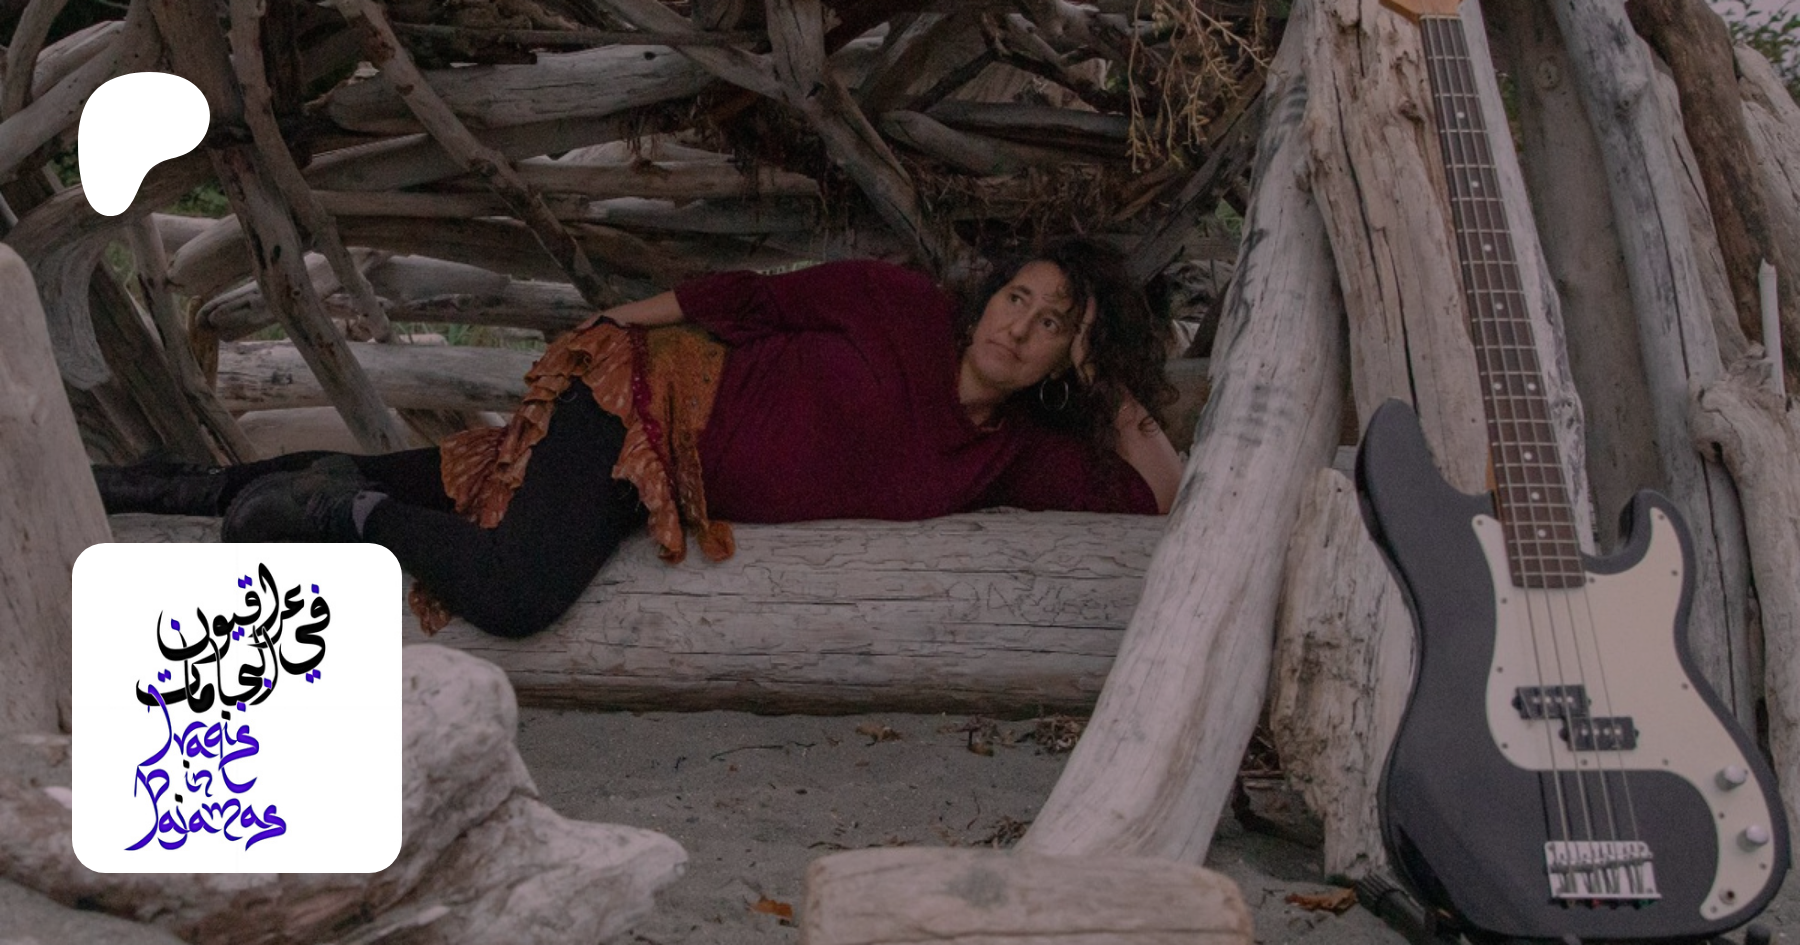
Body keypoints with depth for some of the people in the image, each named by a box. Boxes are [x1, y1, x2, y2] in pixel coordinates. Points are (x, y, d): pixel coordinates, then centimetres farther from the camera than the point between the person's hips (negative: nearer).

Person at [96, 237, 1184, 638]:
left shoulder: (1013, 453, 1)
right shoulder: (905, 307, -10)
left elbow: (1159, 499, -1)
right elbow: (754, 298, -3)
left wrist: (1118, 393, -7)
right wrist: (615, 324, -3)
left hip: (681, 485, 5)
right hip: (652, 392, -5)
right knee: (510, 593, -29)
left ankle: (193, 487, 24)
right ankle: (343, 511, -3)